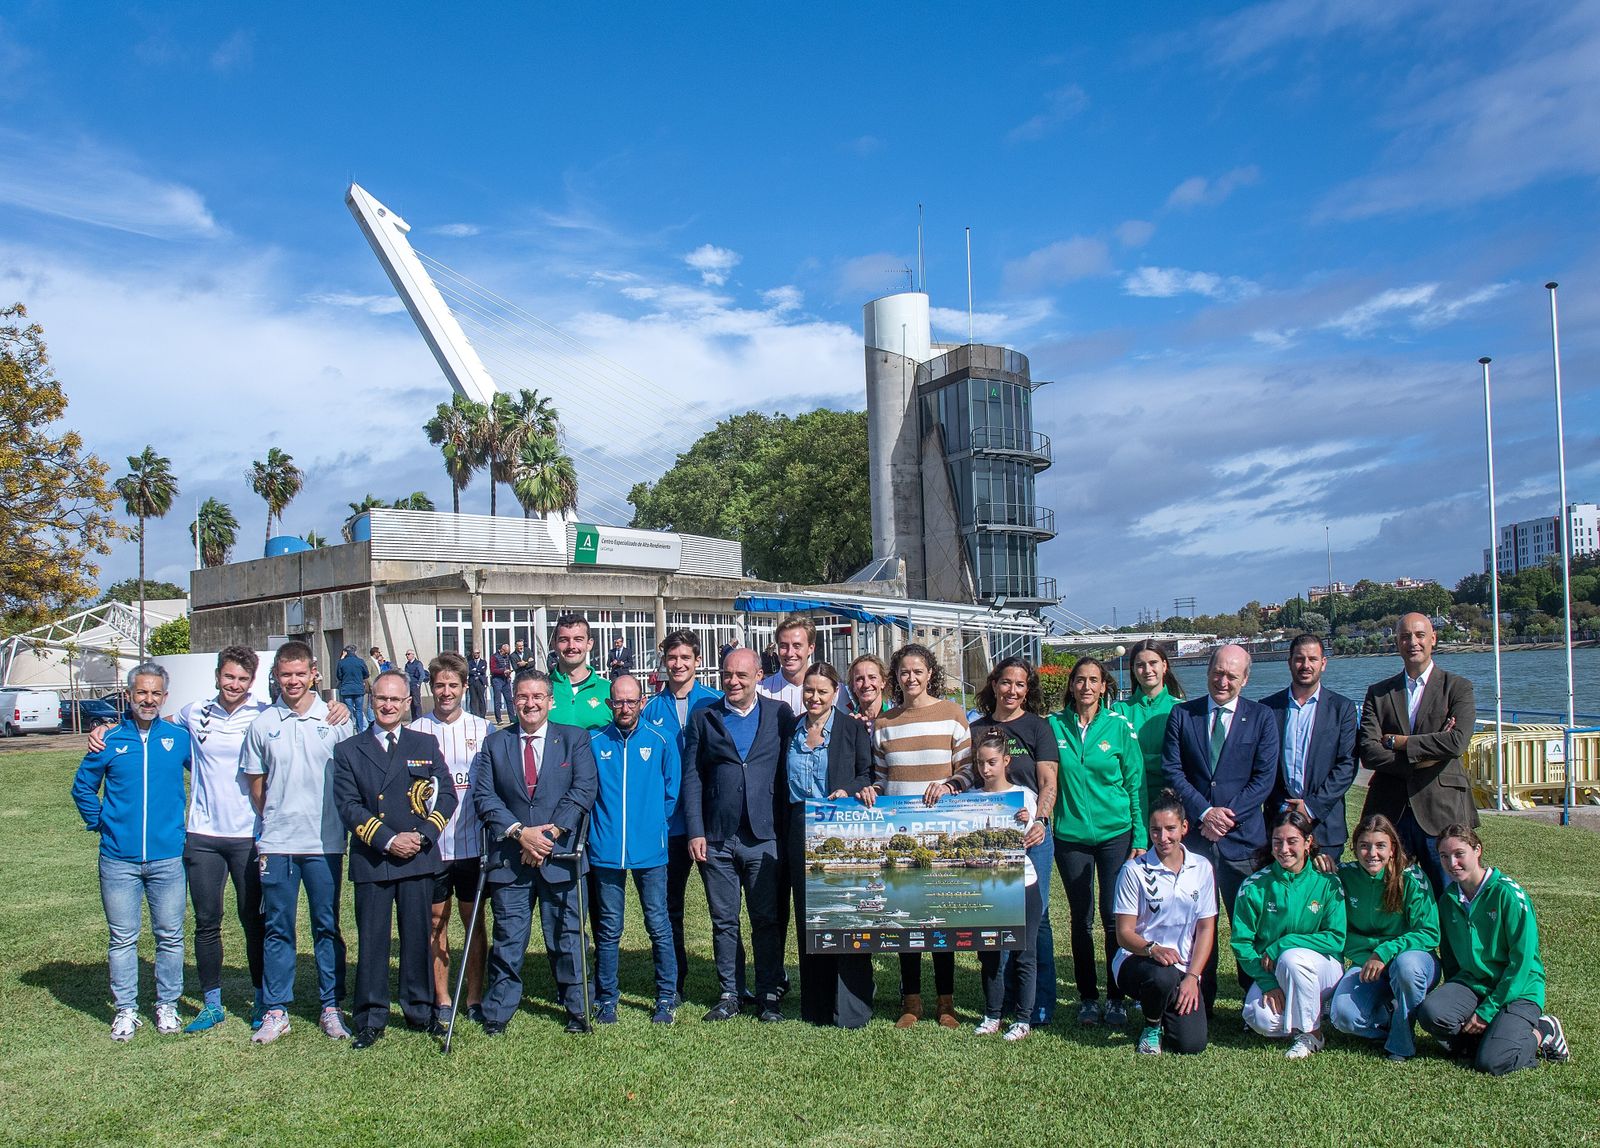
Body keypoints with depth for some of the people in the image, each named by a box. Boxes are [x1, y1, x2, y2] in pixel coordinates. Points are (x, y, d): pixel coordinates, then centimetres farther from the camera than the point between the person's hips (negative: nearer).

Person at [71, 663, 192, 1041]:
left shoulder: (180, 738, 0)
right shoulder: (110, 741, 1)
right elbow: (83, 786, 14)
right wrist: (99, 823, 6)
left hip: (168, 857, 0)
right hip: (118, 858, 0)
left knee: (170, 936, 7)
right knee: (122, 938, 7)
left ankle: (167, 1006, 21)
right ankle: (125, 1010, 20)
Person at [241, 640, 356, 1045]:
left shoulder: (335, 720, 0)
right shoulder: (262, 725, 3)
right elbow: (256, 786, 10)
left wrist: (344, 823, 1)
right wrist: (274, 821, 6)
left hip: (325, 842, -1)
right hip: (276, 844, 1)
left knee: (327, 927, 7)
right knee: (277, 929, 7)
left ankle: (331, 1008, 17)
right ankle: (275, 1011, 18)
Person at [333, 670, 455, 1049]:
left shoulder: (426, 745, 11)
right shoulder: (348, 750, 6)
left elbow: (446, 795, 6)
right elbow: (348, 805, -2)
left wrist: (423, 835, -9)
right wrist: (388, 840, -12)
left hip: (419, 858, 1)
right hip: (370, 860, -1)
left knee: (418, 937, 7)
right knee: (371, 941, 3)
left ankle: (420, 1011, 20)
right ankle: (371, 1020, 15)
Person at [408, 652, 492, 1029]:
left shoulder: (482, 729, 2)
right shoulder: (415, 732, 0)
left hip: (472, 843, 0)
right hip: (429, 844, 0)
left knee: (474, 920, 8)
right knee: (435, 922, 9)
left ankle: (475, 998, 20)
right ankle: (441, 999, 22)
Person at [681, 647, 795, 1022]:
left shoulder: (780, 714, 5)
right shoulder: (703, 718, 7)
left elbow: (790, 769, 3)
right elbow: (692, 777, 5)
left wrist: (787, 828, -3)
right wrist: (695, 831, -3)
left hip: (764, 836, -1)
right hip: (716, 837, 1)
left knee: (768, 920, 5)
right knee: (724, 921, 9)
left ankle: (769, 995, 17)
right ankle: (728, 995, 21)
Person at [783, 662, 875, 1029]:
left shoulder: (852, 728, 0)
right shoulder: (791, 731, 11)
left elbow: (869, 775, -1)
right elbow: (782, 784, 14)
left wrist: (848, 791, -19)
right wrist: (783, 831, 6)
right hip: (801, 834, 4)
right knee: (807, 917, 8)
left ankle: (850, 1008, 4)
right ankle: (815, 1005, 17)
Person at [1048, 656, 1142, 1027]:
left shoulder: (1118, 726, -2)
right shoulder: (1055, 725, 1)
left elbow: (1135, 783, 0)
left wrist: (1140, 839, -3)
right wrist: (1042, 821, 0)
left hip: (1115, 833, -1)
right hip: (1070, 834, 1)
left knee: (1115, 917, 0)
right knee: (1081, 918, 8)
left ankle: (1117, 999, 14)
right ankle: (1087, 997, 21)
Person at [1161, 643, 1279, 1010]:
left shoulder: (1261, 717, 4)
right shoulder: (1181, 714, 5)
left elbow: (1264, 777, -2)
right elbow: (1172, 771, 0)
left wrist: (1229, 815, -11)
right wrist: (1205, 812, -11)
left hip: (1243, 835, -1)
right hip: (1193, 834, 1)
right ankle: (1200, 998, 18)